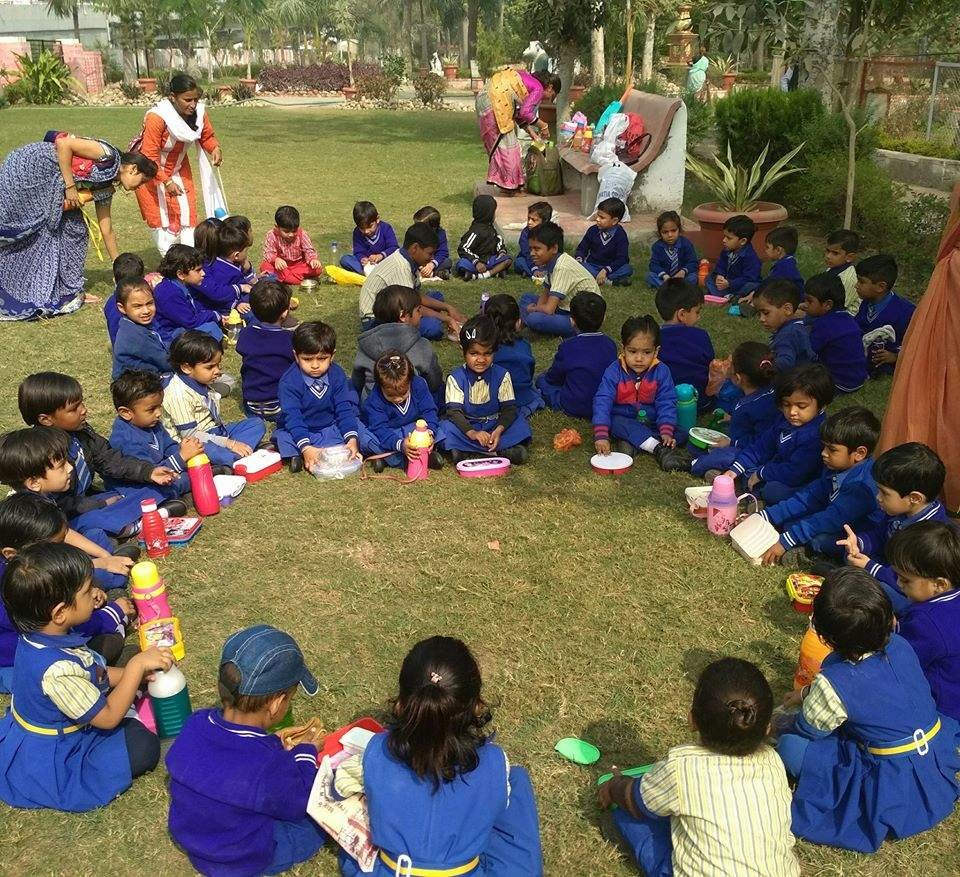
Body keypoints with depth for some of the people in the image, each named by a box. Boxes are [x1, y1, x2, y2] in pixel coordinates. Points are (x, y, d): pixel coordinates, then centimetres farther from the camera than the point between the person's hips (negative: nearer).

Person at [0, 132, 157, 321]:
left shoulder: (107, 187, 11)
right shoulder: (109, 157, -14)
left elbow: (107, 229, 16)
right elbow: (63, 143, -22)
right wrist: (70, 186, -19)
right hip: (28, 168, -9)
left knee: (74, 227, 6)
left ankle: (67, 290, 13)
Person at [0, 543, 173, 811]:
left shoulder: (38, 634, -11)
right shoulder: (57, 670, -39)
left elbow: (89, 674, 5)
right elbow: (107, 717, -27)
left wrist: (134, 673, -6)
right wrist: (137, 665, -26)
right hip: (46, 761, -9)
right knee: (143, 746, -14)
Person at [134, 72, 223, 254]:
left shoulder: (199, 112, -19)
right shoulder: (157, 117, -34)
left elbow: (207, 137, -1)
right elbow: (149, 157, -31)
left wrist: (215, 148, -23)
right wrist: (166, 182, -38)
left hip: (179, 168, 5)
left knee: (186, 213, 3)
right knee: (161, 217, -1)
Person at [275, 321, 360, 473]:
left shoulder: (337, 375, -7)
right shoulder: (289, 382, -18)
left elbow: (344, 409, -9)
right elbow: (293, 417, -25)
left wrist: (352, 439, -26)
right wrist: (306, 448, -40)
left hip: (330, 428, 3)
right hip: (297, 431, -3)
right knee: (284, 438, -32)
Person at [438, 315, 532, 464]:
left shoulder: (502, 375, -5)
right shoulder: (455, 378, -8)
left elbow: (509, 408, -8)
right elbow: (454, 411, -15)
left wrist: (499, 430, -28)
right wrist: (472, 433, -32)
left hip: (494, 425, 1)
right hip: (466, 426, -1)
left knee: (520, 423, -23)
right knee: (446, 426, -28)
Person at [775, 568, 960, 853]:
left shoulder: (834, 684, -29)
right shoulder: (900, 646, -11)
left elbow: (808, 730, -9)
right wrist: (809, 694, 17)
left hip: (896, 784, -7)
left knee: (791, 747, -10)